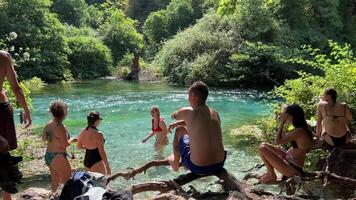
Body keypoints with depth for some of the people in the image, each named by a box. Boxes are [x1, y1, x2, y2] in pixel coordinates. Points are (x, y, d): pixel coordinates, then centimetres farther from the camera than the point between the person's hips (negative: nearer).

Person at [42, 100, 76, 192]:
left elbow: (43, 138, 17)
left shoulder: (48, 125, 3)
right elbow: (65, 144, -22)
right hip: (58, 156, -8)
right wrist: (72, 140, -4)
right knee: (68, 181, 3)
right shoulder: (60, 127, -21)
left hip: (48, 155, 8)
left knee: (55, 181, 19)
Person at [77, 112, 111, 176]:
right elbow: (102, 152, -19)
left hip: (86, 161, 8)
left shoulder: (83, 132, 1)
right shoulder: (98, 134, -20)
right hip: (97, 162, -8)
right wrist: (107, 166, -12)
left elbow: (79, 146, 15)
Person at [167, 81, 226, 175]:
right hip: (219, 164, 5)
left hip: (199, 169, -5)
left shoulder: (187, 112, -12)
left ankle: (175, 163, 36)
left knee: (179, 130, 17)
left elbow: (174, 116, 12)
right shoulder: (215, 113, 3)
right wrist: (178, 123, 26)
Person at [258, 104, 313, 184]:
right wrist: (283, 124, 10)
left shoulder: (299, 131, -25)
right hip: (289, 160, 10)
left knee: (262, 148, -16)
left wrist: (282, 123, -13)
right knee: (263, 144, 12)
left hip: (292, 169, -10)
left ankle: (272, 176, 2)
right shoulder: (303, 129, 5)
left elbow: (278, 141, -20)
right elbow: (284, 138, 18)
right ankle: (270, 172, 14)